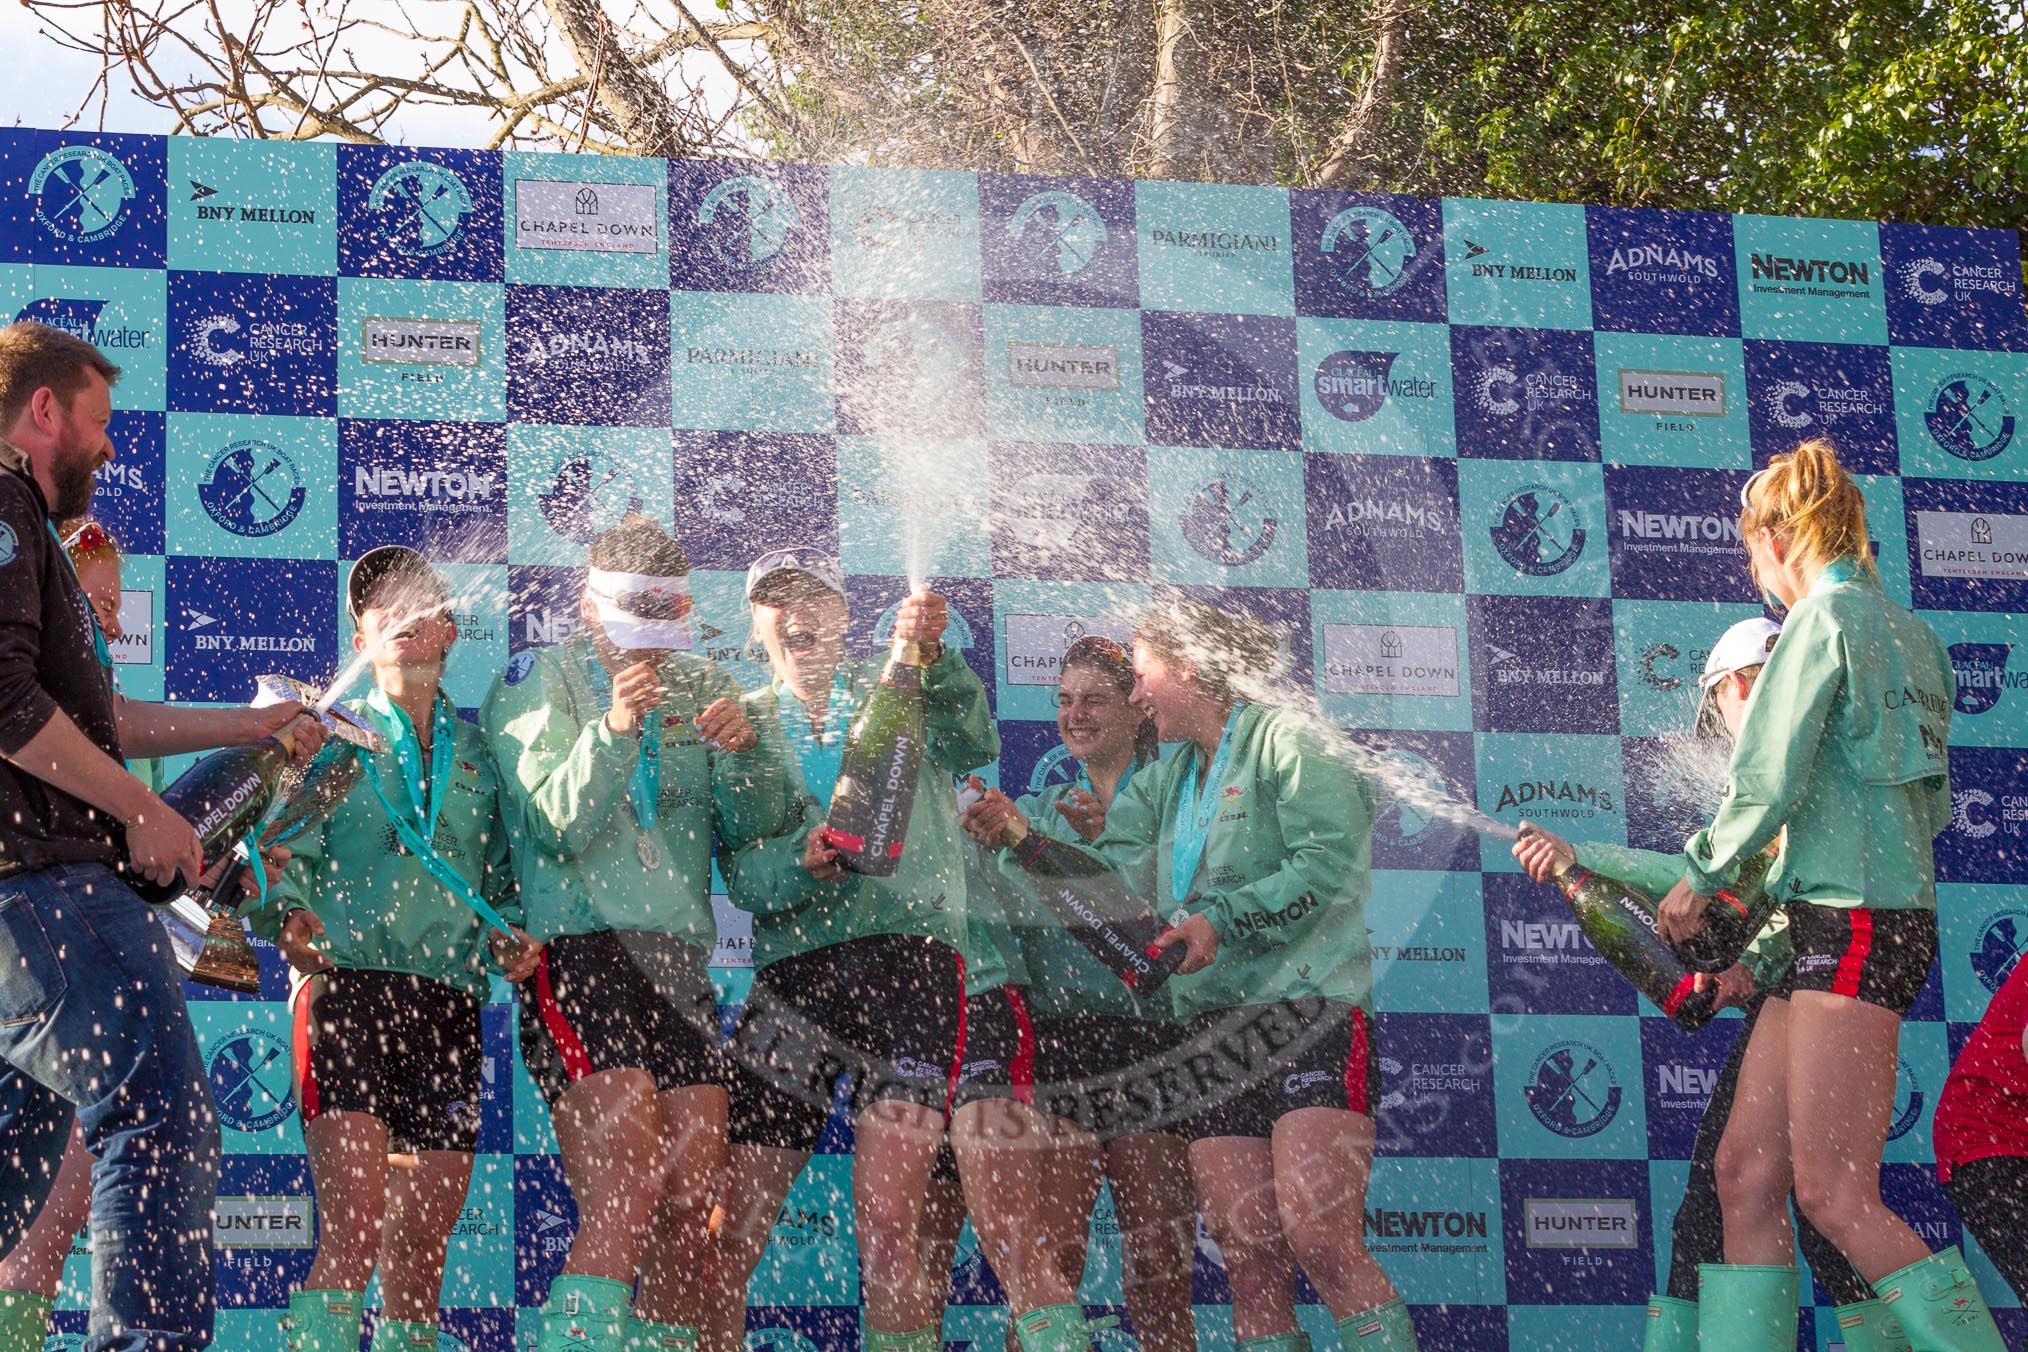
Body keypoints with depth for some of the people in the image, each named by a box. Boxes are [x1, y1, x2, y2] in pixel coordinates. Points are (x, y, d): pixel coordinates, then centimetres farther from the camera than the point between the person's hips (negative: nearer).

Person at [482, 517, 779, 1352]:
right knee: (629, 1179, -21)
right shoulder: (537, 681, 4)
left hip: (680, 955, 5)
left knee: (690, 1190, -2)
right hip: (575, 946, -5)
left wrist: (742, 756, -9)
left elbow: (753, 832, 11)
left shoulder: (704, 689, 16)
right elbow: (556, 821, -8)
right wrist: (611, 732, -22)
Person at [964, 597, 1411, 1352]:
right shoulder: (1168, 781, 22)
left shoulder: (1285, 744, 0)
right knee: (1251, 1261, -4)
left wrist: (1222, 920, -17)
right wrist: (1020, 839, 3)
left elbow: (1328, 864, -13)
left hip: (1311, 1011, -7)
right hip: (1217, 1029, 7)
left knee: (1320, 1240, -20)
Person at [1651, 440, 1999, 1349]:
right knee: (1745, 1174, 5)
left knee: (1832, 1194, -11)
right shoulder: (1907, 633, 19)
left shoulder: (1826, 617, -8)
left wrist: (1700, 875, 3)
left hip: (1855, 923, -9)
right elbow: (1933, 807, 23)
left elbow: (1766, 781, -14)